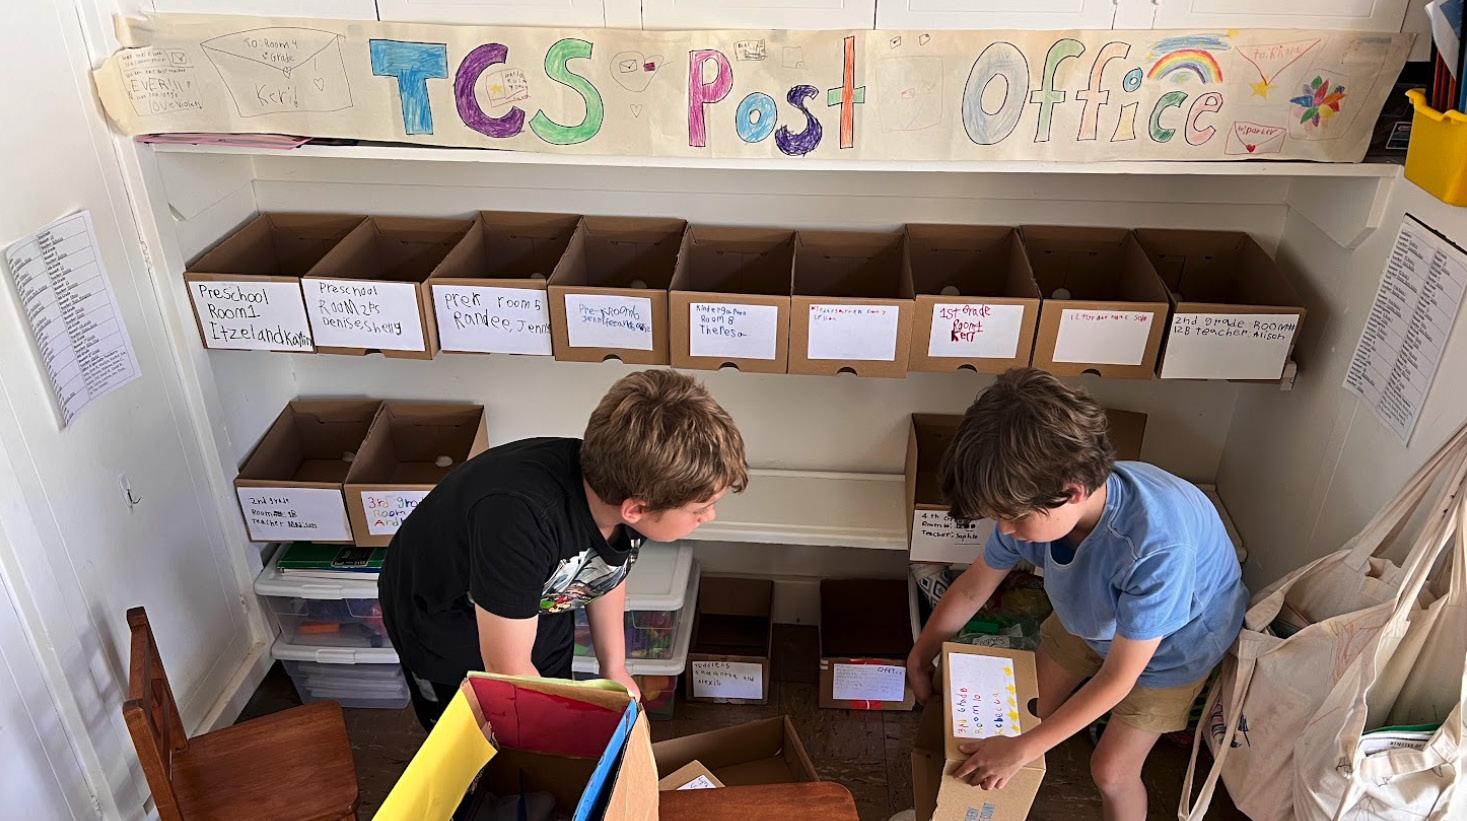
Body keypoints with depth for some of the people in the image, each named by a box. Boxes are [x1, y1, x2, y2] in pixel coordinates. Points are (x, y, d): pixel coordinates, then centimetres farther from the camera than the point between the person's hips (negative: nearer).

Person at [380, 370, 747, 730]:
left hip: (537, 609, 5)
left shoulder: (626, 483, -24)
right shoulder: (518, 517, -45)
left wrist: (614, 669, 5)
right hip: (444, 625, -5)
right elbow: (509, 672, -32)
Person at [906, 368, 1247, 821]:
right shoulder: (1035, 505, -29)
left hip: (1173, 642, -5)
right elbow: (972, 588, -9)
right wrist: (920, 655, 2)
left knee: (1111, 770, 2)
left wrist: (1021, 750, -29)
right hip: (1090, 615, 5)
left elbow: (1117, 677, -32)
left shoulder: (1158, 545, -46)